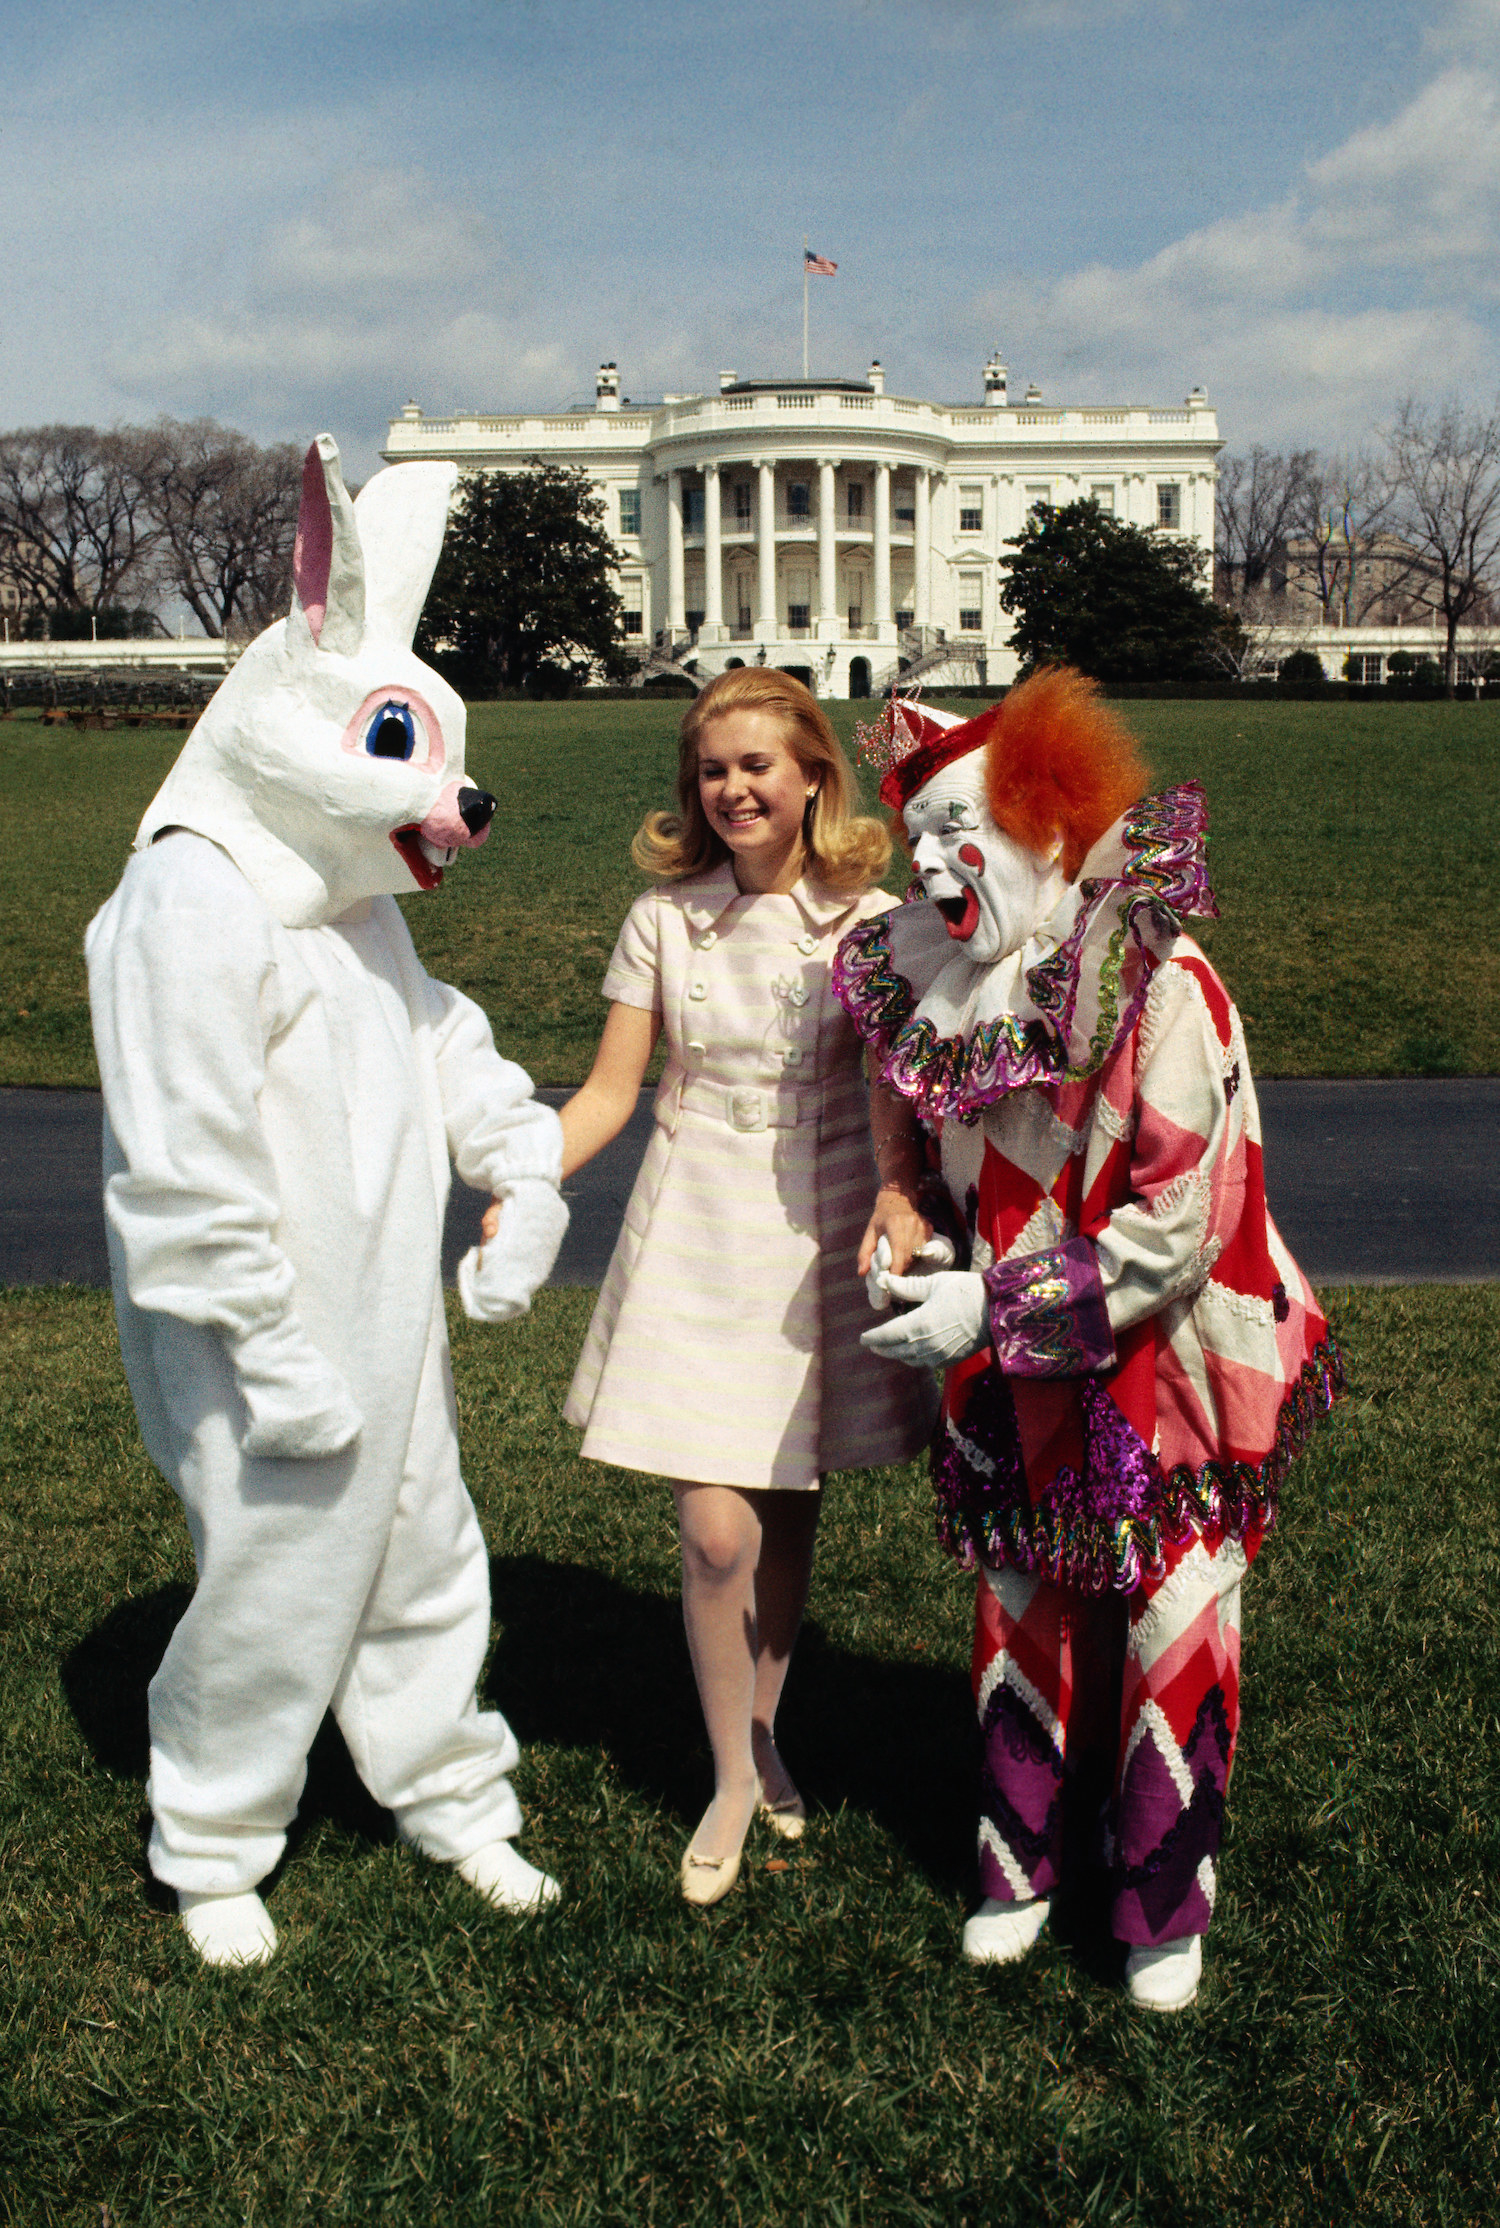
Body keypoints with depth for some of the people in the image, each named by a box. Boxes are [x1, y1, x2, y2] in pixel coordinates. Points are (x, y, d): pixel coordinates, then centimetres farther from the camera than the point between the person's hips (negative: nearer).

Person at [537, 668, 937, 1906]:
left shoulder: (870, 922, -3)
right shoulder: (663, 918, -1)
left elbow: (899, 1099, -5)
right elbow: (611, 1090, 0)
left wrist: (901, 1197, -25)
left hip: (821, 1235, 0)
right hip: (697, 1240, 0)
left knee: (791, 1514, 12)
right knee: (717, 1533, -5)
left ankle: (764, 1739, 36)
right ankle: (732, 1780, 18)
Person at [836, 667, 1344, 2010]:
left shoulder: (1162, 990, -21)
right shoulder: (950, 991, -3)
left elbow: (1173, 1234, -22)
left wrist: (989, 1311, -21)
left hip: (1164, 1377, -5)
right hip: (1021, 1385, 5)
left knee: (1171, 1638, 8)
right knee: (1027, 1621, 15)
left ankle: (1165, 1908, 28)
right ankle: (1027, 1861, 35)